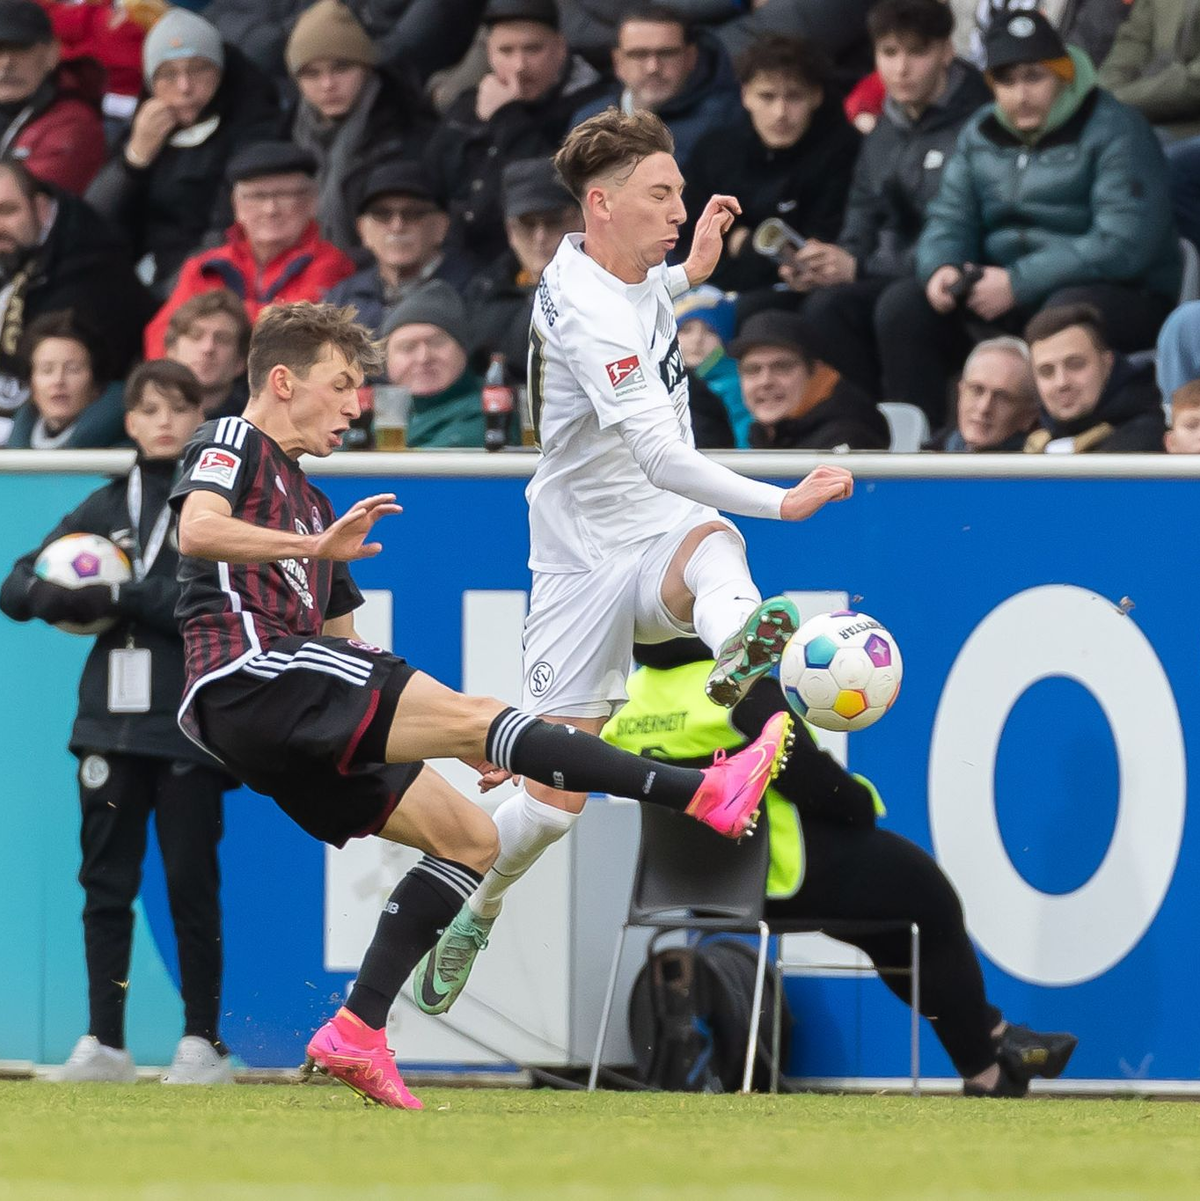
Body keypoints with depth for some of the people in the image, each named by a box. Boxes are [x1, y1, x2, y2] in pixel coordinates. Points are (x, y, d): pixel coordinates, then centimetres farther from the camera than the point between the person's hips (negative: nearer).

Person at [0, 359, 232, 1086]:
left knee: (192, 887, -1)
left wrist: (122, 596, -18)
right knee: (106, 884, 2)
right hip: (111, 721, 4)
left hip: (189, 726, -4)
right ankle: (105, 1044, 6)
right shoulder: (105, 509, 12)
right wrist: (68, 599, -14)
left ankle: (204, 1042, 6)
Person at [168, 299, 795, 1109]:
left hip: (298, 732, 10)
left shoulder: (309, 504, 31)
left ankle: (358, 1032, -3)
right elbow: (197, 531, -18)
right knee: (472, 712, -19)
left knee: (470, 837, 4)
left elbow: (349, 657, 32)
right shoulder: (232, 444, 6)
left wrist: (456, 733, 22)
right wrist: (314, 547, -31)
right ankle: (702, 794, -29)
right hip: (249, 675, -10)